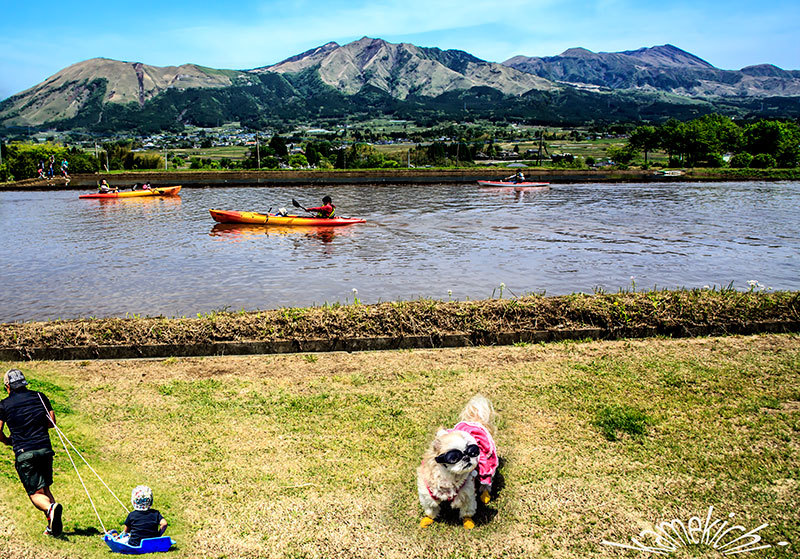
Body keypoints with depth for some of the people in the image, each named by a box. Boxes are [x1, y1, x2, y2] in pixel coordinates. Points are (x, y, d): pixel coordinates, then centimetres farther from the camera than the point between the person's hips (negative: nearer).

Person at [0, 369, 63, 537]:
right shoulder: (39, 396, 9)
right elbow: (52, 422, 11)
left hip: (23, 453, -3)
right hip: (45, 449, 3)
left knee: (36, 493, 1)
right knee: (45, 488, 17)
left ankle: (50, 508, -31)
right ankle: (54, 526, 3)